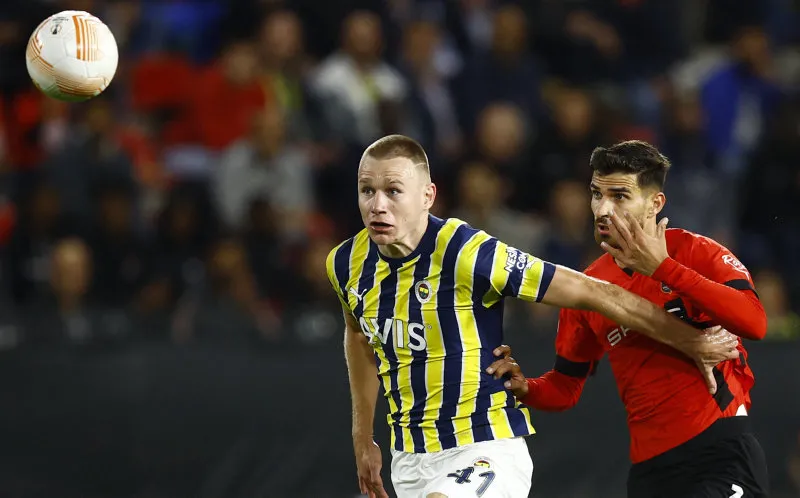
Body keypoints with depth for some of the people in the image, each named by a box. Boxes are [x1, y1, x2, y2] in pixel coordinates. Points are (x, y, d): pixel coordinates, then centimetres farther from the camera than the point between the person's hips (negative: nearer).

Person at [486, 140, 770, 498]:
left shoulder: (697, 252, -4)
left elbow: (754, 323, -22)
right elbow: (565, 388, 17)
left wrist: (663, 268, -22)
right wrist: (522, 388, -6)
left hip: (721, 448, -5)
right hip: (650, 466, 5)